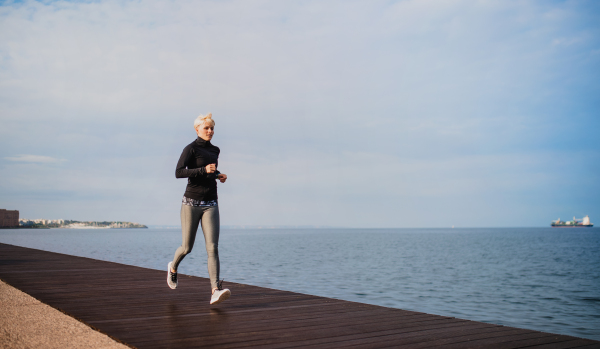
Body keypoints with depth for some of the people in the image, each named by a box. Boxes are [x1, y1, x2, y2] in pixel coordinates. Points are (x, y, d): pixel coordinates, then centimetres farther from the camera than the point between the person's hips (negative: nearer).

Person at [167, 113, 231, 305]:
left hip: (210, 204, 4)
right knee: (187, 247, 7)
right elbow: (179, 172, -17)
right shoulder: (191, 148, -5)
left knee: (212, 247, -11)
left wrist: (217, 175, 12)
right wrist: (204, 170, -25)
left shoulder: (215, 150, 14)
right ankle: (173, 267, 41)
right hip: (191, 202, -4)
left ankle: (216, 291, -20)